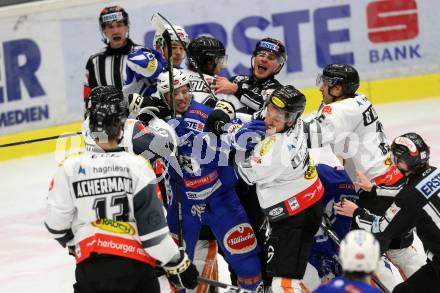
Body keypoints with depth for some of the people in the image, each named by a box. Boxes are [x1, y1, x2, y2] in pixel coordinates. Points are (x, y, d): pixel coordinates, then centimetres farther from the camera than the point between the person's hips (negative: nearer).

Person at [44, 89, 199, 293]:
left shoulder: (70, 168, -1)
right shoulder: (136, 166, -6)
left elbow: (56, 224, 5)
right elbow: (153, 225, -8)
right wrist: (178, 264, 2)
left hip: (89, 266, 1)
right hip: (134, 265, -1)